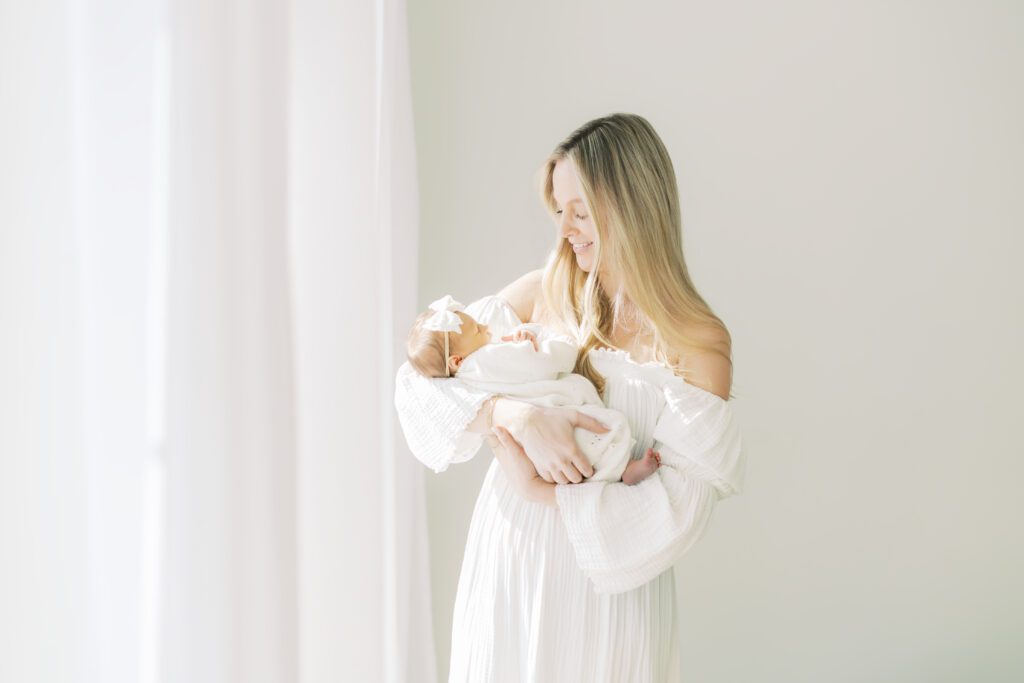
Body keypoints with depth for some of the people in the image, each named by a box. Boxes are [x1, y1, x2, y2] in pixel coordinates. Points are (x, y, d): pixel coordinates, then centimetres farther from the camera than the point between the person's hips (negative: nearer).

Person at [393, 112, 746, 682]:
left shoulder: (698, 342, -12)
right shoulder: (543, 293, -2)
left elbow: (678, 507, -16)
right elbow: (418, 379, -8)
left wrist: (542, 490, -17)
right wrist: (516, 415, -24)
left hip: (607, 586, -3)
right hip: (506, 565, 3)